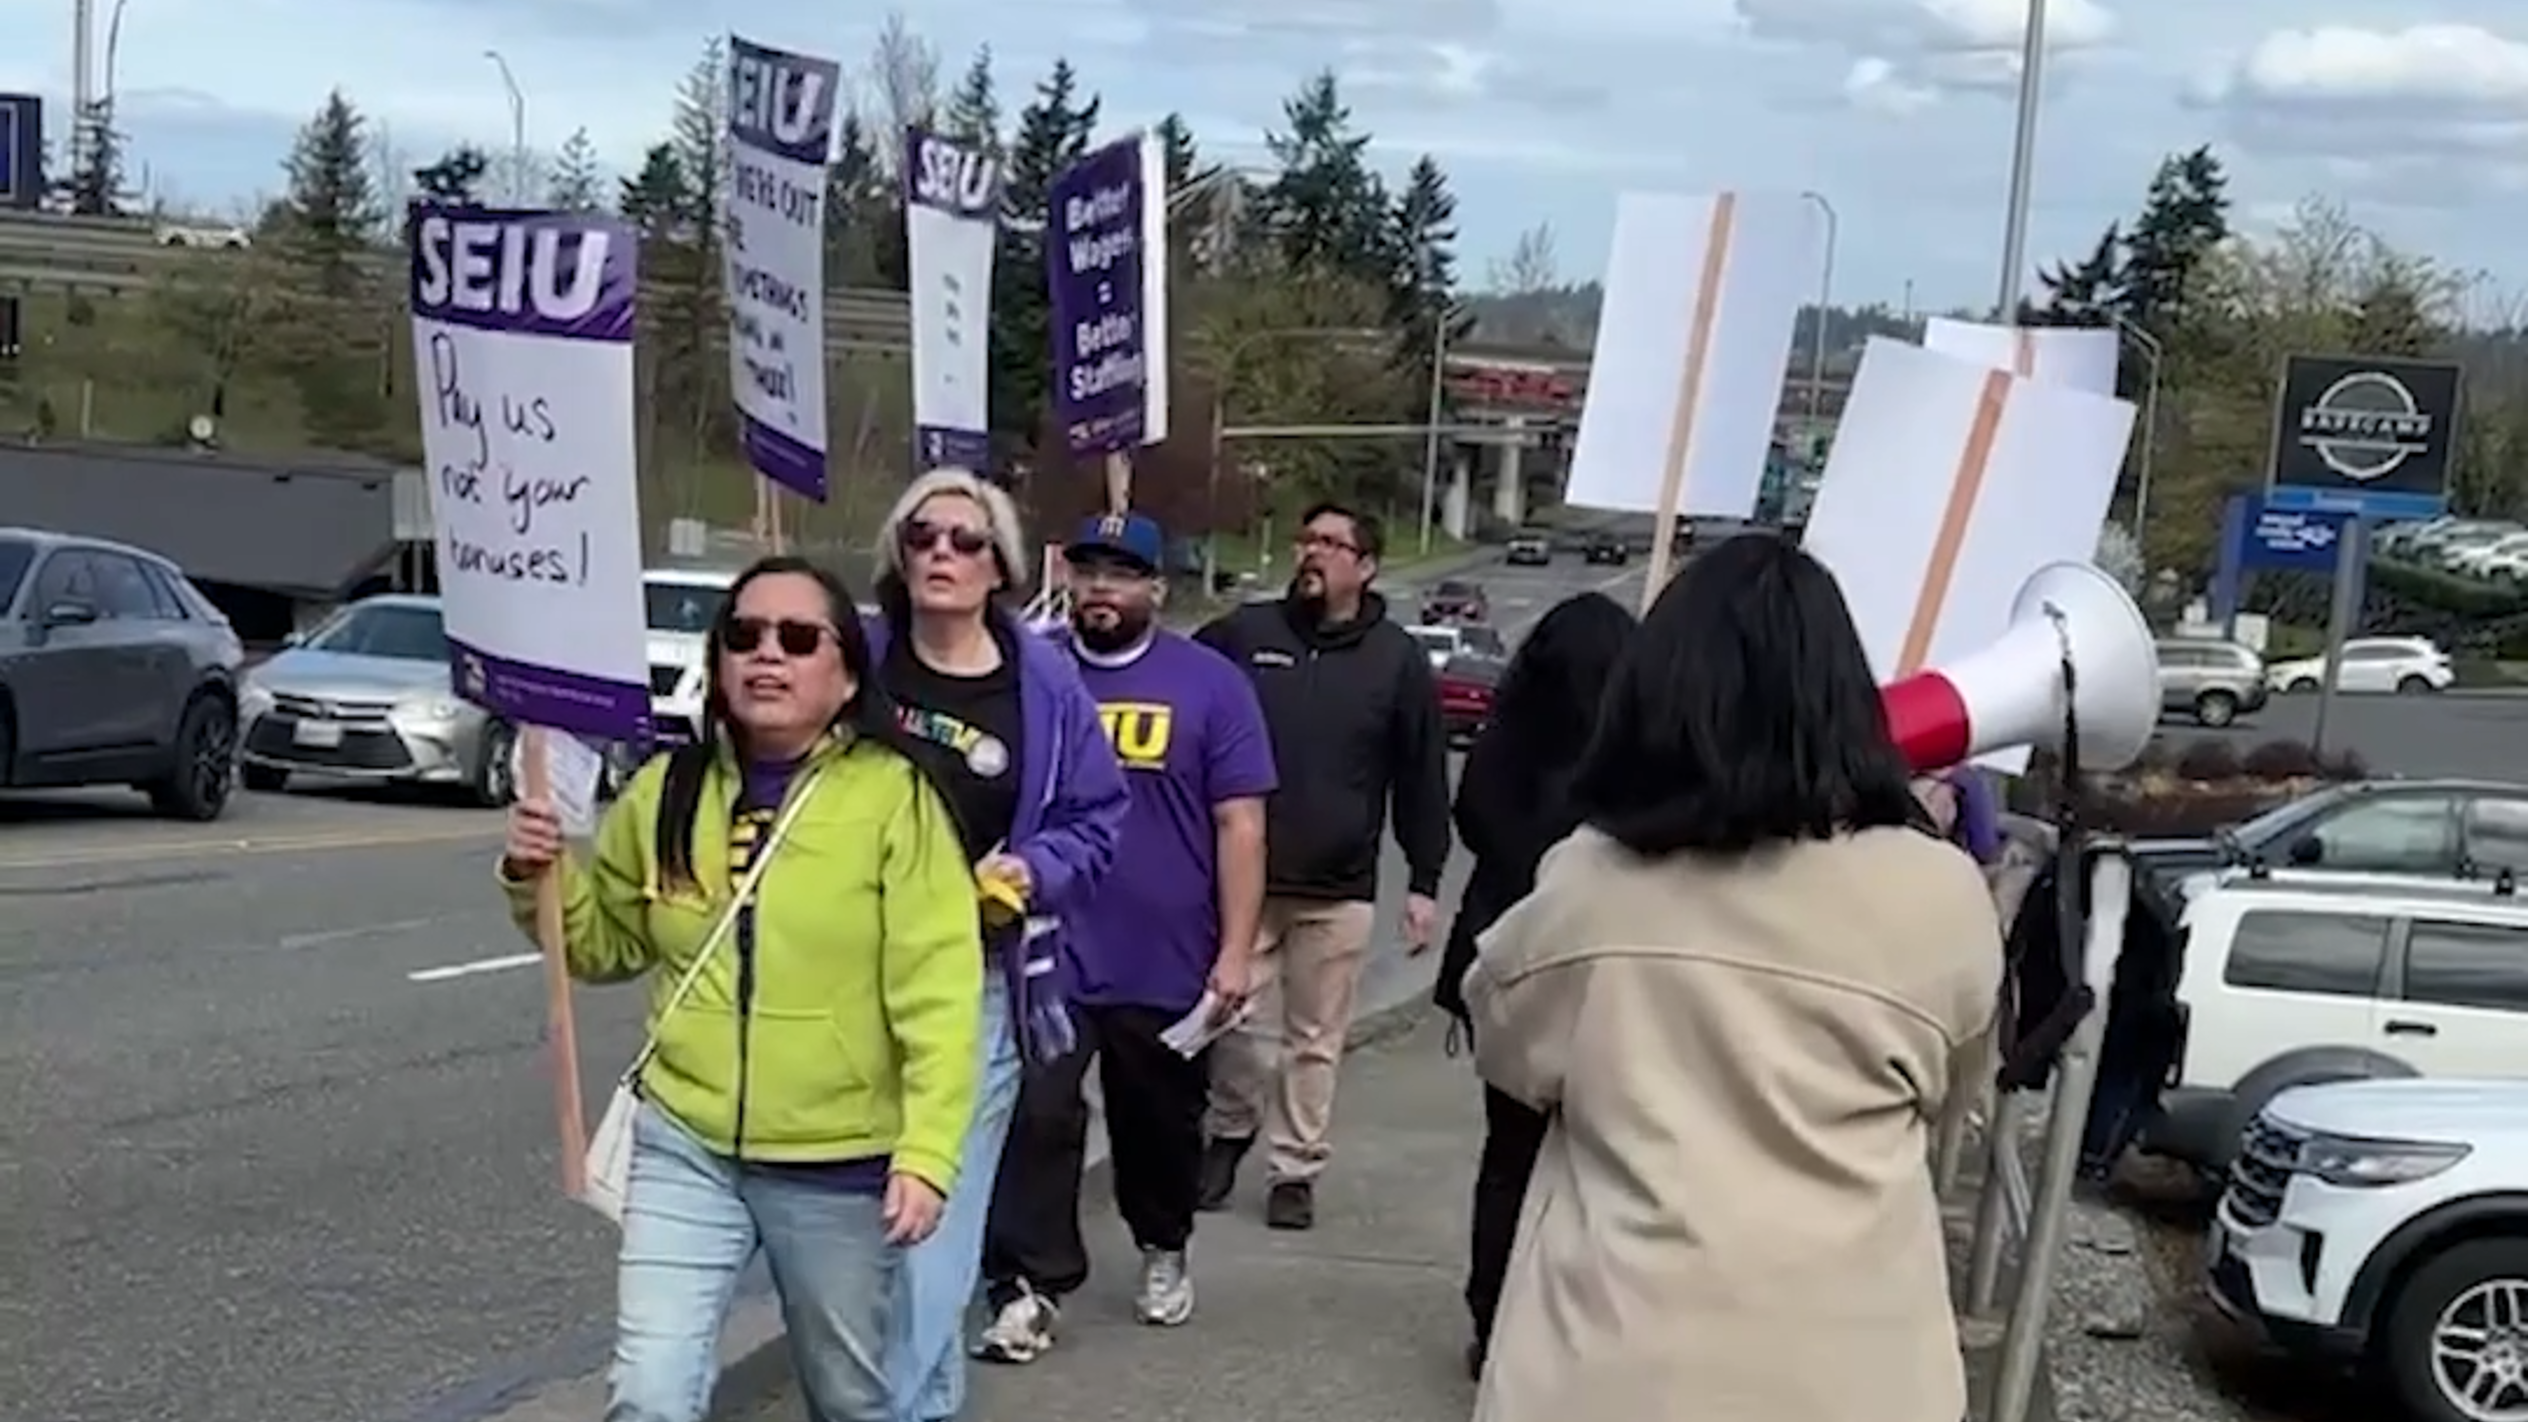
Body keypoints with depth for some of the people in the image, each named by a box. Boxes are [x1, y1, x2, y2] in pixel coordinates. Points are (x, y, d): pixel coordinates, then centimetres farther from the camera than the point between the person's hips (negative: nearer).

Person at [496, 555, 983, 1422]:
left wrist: (928, 1151, -21)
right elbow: (605, 944, 15)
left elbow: (937, 993, -14)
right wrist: (540, 879, -4)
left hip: (839, 1164, -2)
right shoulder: (666, 792, 2)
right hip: (685, 1145, 3)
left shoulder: (894, 796, -12)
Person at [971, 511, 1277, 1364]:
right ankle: (1029, 1286, 3)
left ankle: (1163, 1251, 38)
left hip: (1168, 964, 0)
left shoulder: (1209, 684, -2)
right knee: (1035, 1120, -5)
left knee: (1161, 1125, 16)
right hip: (1045, 954, 1)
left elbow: (1240, 824, -4)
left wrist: (1236, 950, -9)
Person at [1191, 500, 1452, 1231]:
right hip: (1241, 875, 0)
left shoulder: (1398, 660, 0)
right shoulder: (1244, 633, 0)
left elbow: (1422, 780, 2)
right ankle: (1230, 1129, 28)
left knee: (1315, 1039, 6)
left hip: (1339, 889, 0)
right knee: (1232, 1017, 3)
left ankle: (1296, 1170, 19)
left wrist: (1424, 882, 0)